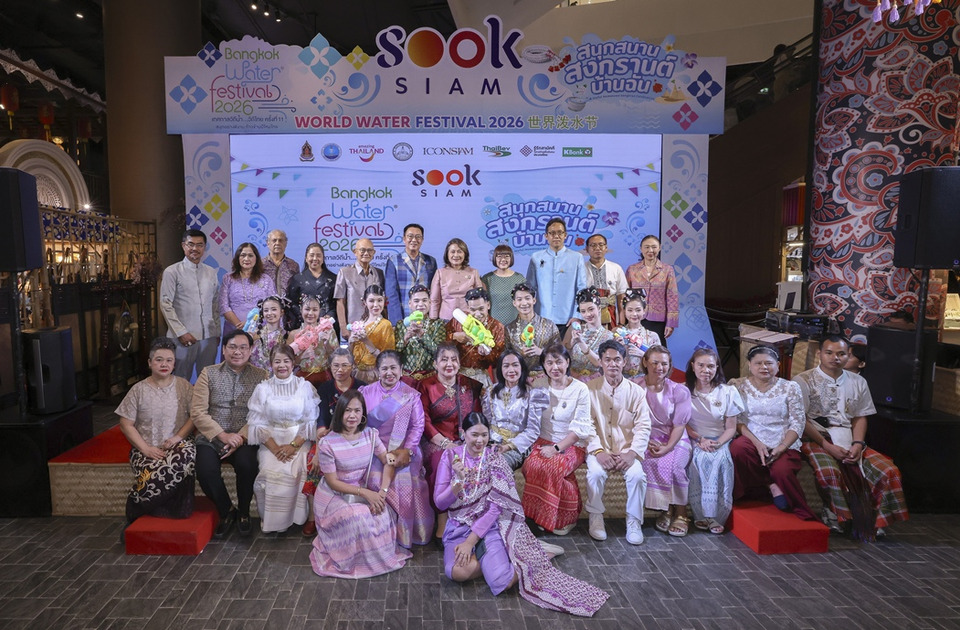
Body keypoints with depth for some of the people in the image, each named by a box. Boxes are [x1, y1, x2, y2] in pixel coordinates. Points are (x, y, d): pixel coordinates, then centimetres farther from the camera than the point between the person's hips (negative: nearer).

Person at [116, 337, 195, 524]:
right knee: (153, 476, -33)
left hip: (177, 445, 1)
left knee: (186, 456, -36)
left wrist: (178, 436, -12)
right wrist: (146, 448, -8)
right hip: (146, 449, 0)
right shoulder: (139, 390, 7)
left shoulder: (184, 386, 8)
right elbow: (126, 424, 4)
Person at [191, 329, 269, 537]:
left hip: (245, 438, -1)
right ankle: (226, 511, 5)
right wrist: (223, 435, -13)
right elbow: (197, 412, -2)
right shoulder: (208, 374, 6)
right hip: (212, 437, 1)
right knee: (205, 471, -26)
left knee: (246, 465, -30)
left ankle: (243, 512, 0)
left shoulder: (261, 375, 4)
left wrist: (241, 437, -18)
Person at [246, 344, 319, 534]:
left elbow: (311, 421, 0)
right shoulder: (263, 388, 5)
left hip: (300, 441, 0)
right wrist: (275, 449, -12)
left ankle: (299, 517, -4)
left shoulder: (305, 387, 4)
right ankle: (270, 520, -4)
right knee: (271, 472, -26)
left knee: (299, 471, -26)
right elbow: (257, 423, 0)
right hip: (271, 442, 0)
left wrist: (293, 445, -12)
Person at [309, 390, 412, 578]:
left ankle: (383, 555, 5)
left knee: (382, 514, -23)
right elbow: (332, 482, -15)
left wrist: (382, 492, -20)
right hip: (334, 496, -4)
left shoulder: (370, 435, -5)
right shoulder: (328, 443, -18)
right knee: (357, 519, -30)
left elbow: (388, 462, -5)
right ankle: (353, 561, -2)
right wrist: (365, 493, -22)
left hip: (363, 491, 4)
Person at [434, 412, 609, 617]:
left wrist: (470, 541, -19)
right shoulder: (450, 456, -3)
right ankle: (495, 557, -2)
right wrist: (457, 482, -24)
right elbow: (440, 503, -4)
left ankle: (498, 557, 6)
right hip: (459, 525, 2)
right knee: (457, 572, -30)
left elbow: (495, 508, -11)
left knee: (501, 581, -27)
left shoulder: (495, 460, -7)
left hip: (489, 525, -2)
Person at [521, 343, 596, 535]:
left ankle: (566, 516, -9)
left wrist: (557, 448, -19)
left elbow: (579, 428, -8)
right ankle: (544, 515, -9)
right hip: (544, 442, 3)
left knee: (552, 467, -33)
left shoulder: (580, 389, -2)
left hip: (572, 445, -2)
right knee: (531, 466, -30)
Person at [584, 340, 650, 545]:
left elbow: (643, 426, 0)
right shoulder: (590, 389, 3)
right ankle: (596, 517, -6)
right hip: (600, 449, -1)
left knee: (637, 474, -27)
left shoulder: (636, 391, 5)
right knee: (596, 472, -30)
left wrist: (632, 453, -15)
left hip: (626, 450, 1)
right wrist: (598, 451, -18)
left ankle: (634, 521, -5)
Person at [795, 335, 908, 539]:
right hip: (816, 440, -5)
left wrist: (857, 444, -6)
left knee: (889, 470, -14)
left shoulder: (858, 382, 15)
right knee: (829, 472, -34)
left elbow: (860, 417, 13)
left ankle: (875, 520, 1)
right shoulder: (803, 381, -2)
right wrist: (826, 445, -17)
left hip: (849, 442, 5)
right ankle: (834, 515, -8)